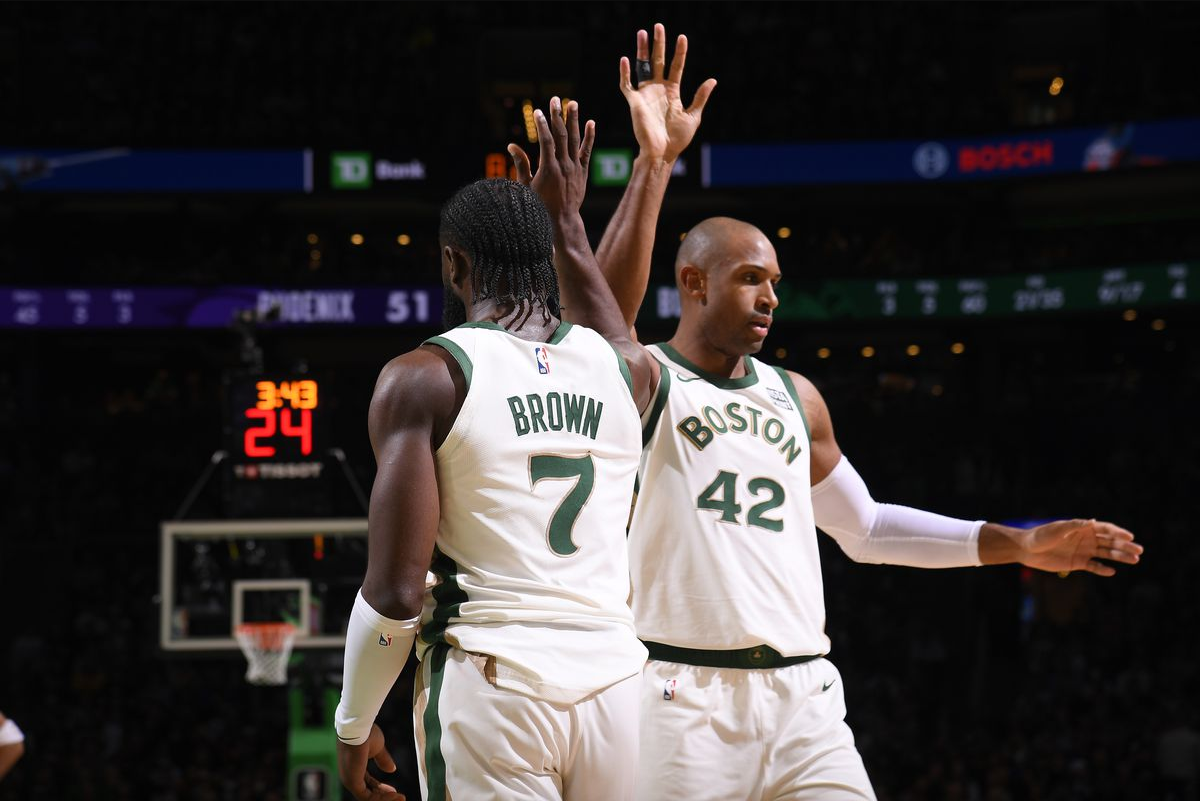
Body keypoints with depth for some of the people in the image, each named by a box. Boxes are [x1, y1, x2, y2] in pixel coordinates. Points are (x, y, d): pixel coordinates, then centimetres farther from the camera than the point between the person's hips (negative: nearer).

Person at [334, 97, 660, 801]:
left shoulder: (422, 378, -3)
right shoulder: (625, 371, 9)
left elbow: (395, 591, -8)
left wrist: (353, 724, 5)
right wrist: (568, 222, 46)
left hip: (490, 683, -4)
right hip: (614, 681, 4)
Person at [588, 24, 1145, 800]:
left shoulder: (795, 397, 18)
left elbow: (867, 529, 27)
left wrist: (1019, 544, 21)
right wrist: (654, 162, -31)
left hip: (803, 698, 5)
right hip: (686, 697, -5)